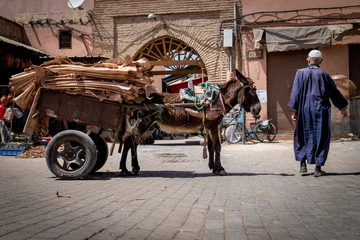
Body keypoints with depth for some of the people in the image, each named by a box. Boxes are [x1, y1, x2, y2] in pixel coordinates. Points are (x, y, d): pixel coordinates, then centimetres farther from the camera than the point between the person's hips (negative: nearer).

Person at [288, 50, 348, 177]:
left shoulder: (301, 73, -1)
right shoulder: (324, 75, -1)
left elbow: (295, 93, -5)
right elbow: (335, 93, 6)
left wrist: (294, 110, -2)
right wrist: (342, 107, 19)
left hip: (304, 110, 1)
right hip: (321, 110, -1)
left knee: (303, 136, 14)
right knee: (320, 137, 5)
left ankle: (303, 165, 10)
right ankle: (318, 168, 5)